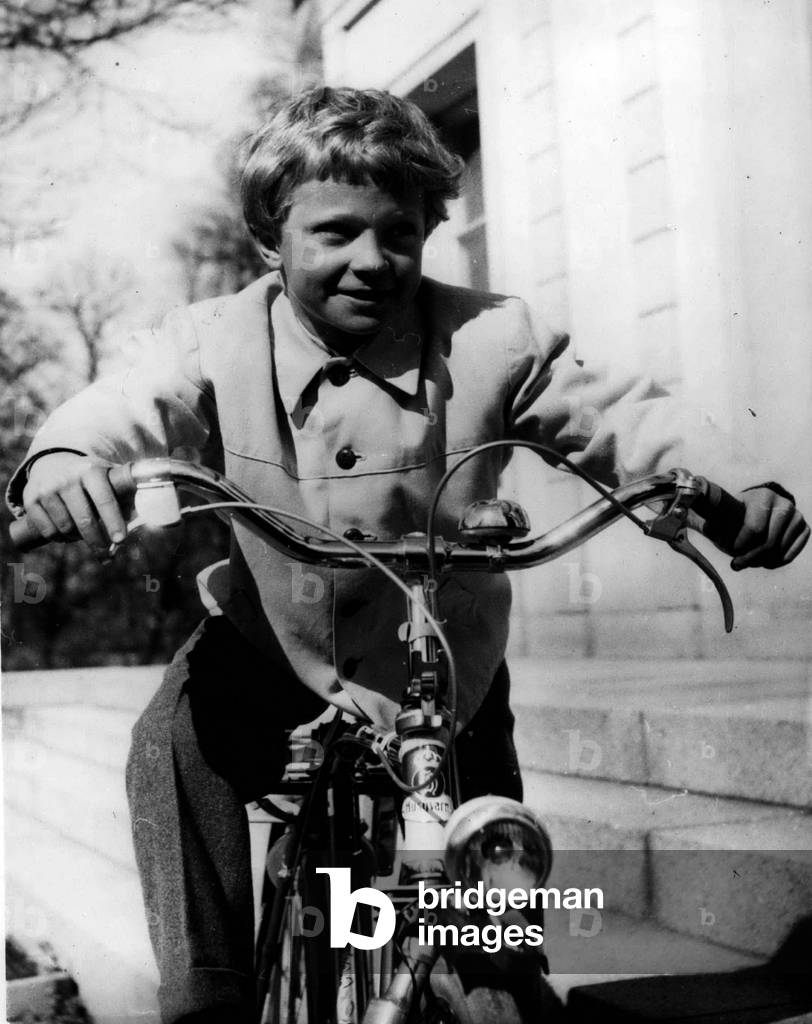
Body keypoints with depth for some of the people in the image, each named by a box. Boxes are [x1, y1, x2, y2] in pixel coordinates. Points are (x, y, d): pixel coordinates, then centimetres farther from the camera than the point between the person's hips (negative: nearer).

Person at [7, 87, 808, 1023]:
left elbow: (616, 416, -11)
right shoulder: (216, 342, -13)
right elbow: (122, 411, -23)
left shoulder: (488, 340, -14)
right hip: (270, 657, 0)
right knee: (177, 742, -26)